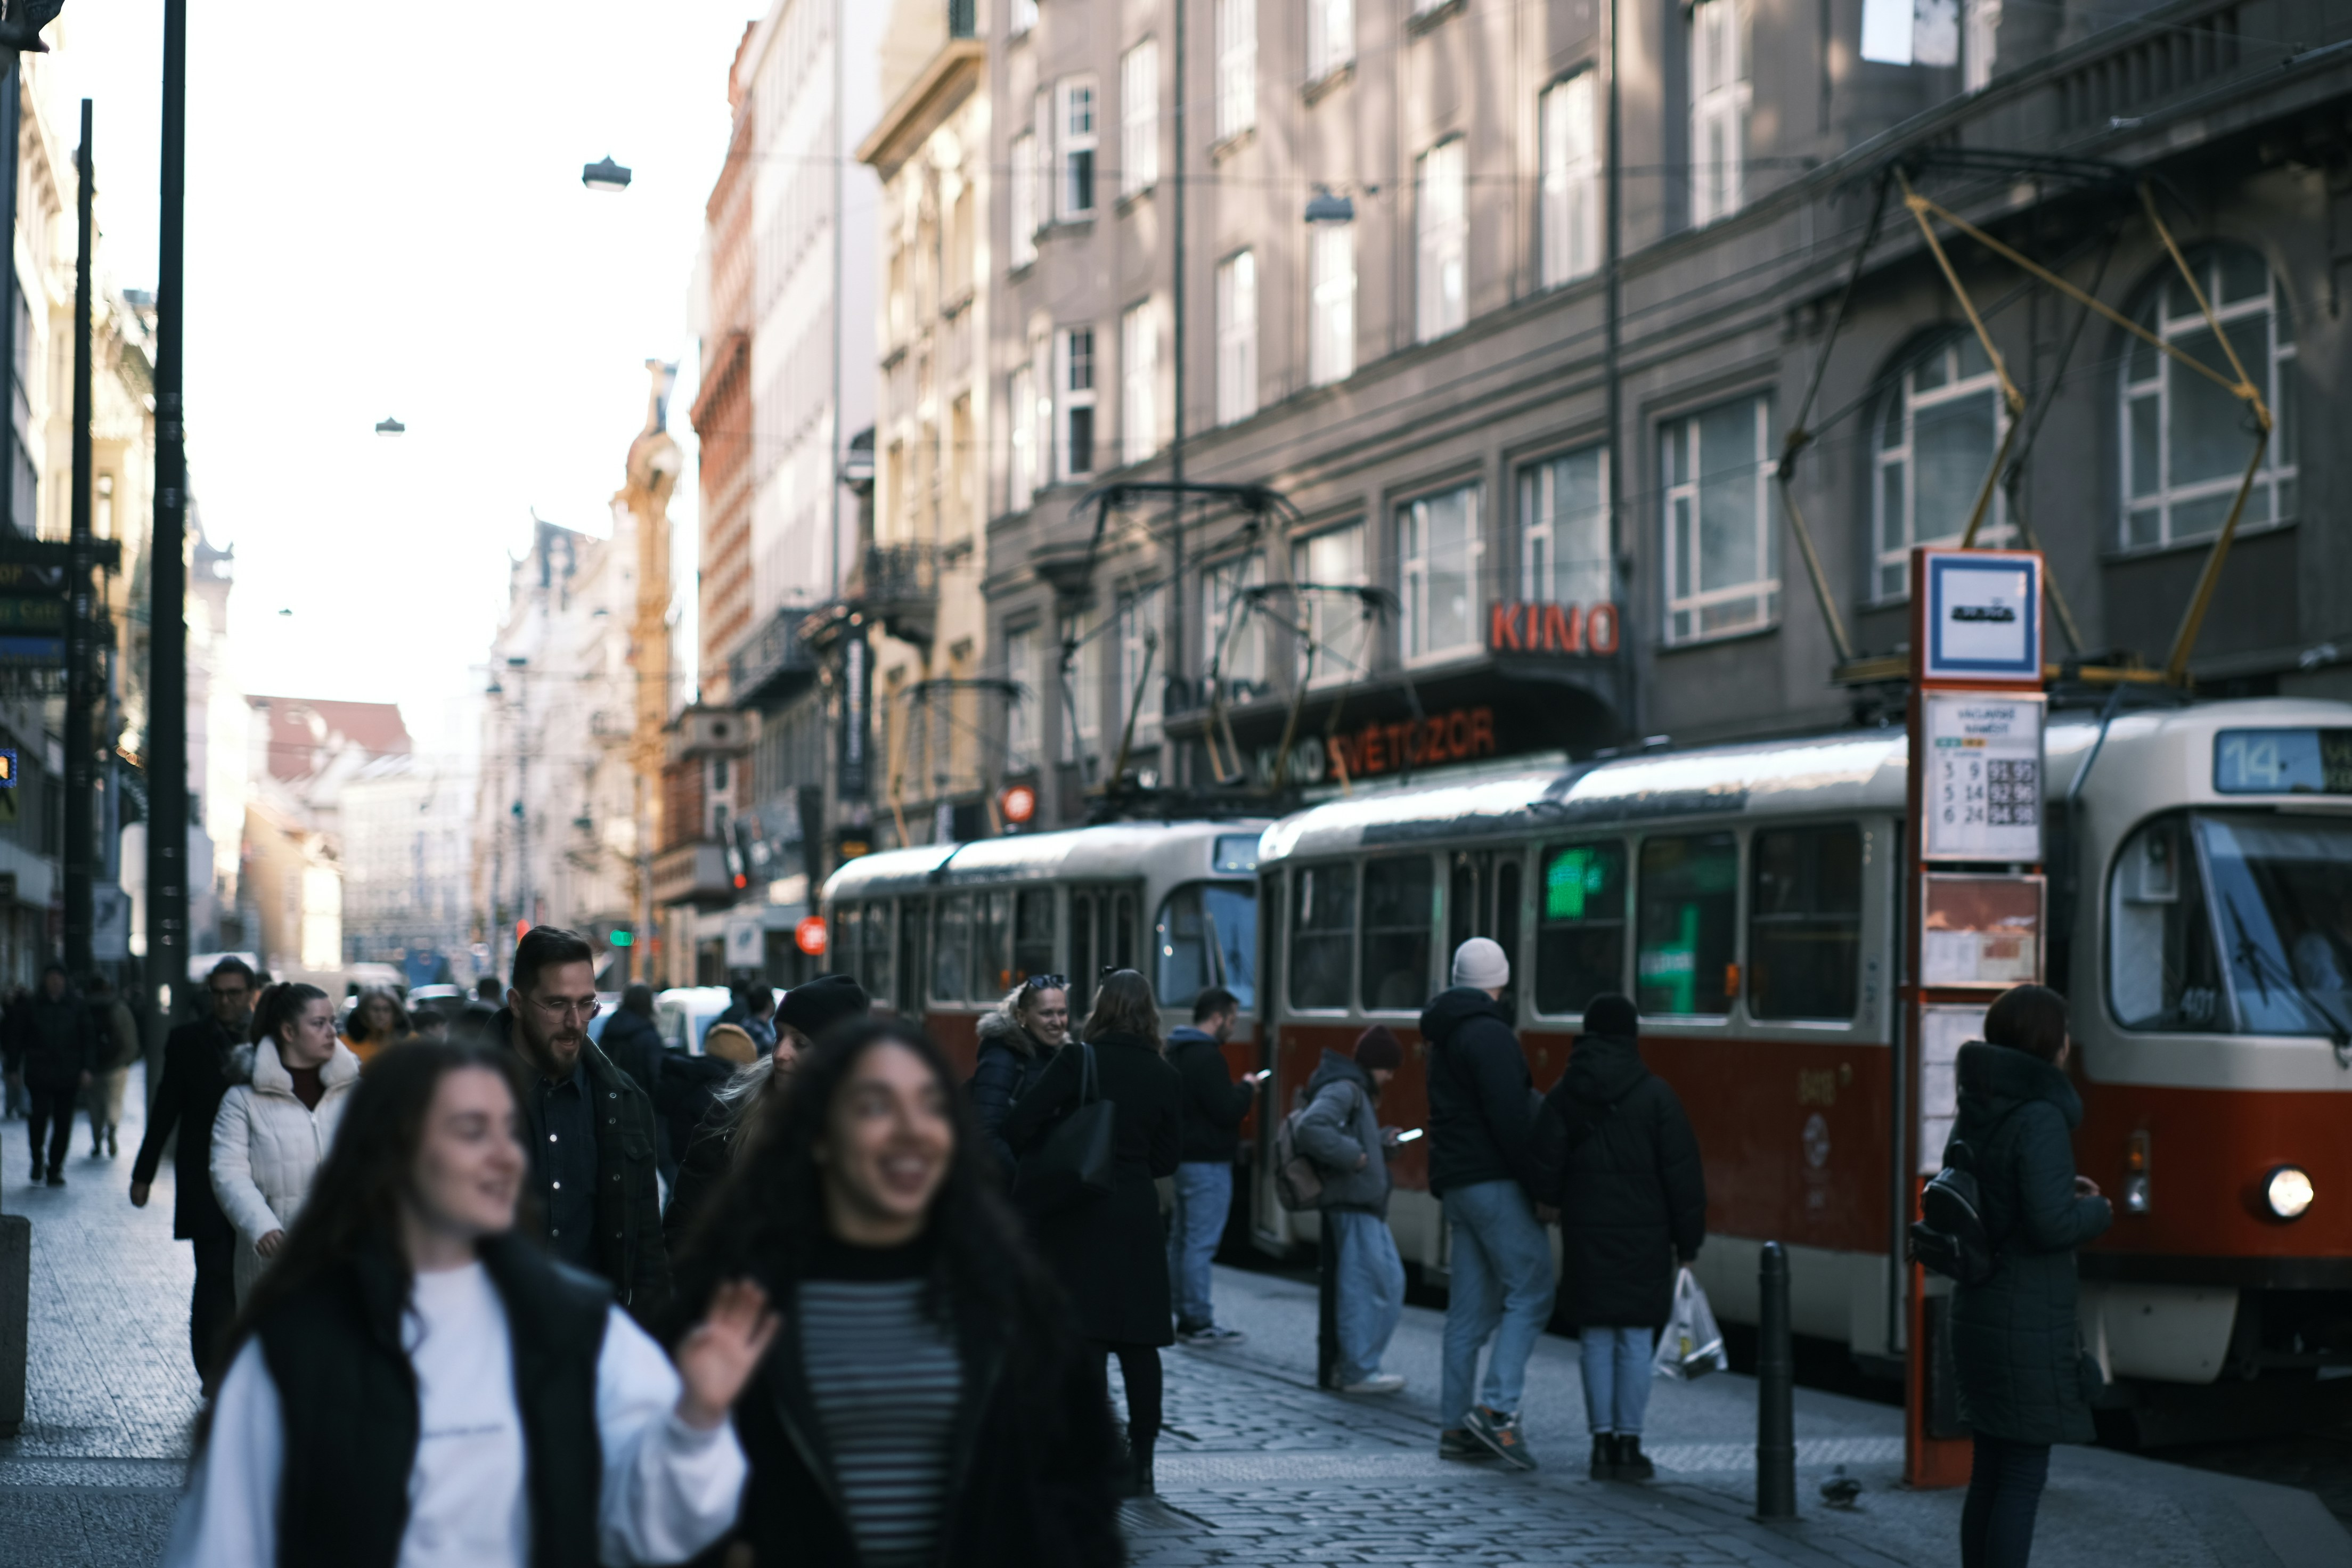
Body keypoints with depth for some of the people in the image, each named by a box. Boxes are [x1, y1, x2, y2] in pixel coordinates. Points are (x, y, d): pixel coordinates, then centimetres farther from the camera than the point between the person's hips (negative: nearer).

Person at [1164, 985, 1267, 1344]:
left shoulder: (1177, 1052, 13)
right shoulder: (1207, 1057, -18)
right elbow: (1227, 1112, -22)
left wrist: (1239, 1090, 13)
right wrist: (1246, 1089, -4)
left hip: (1184, 1159, 10)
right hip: (1208, 1163, -10)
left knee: (1181, 1239, 14)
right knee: (1201, 1243, -7)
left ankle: (1185, 1317, 21)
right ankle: (1199, 1324, -4)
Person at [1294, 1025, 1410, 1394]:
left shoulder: (1359, 1092, 20)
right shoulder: (1342, 1089, -13)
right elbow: (1312, 1128, -29)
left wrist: (1384, 1142, 9)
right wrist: (1353, 1156, -24)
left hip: (1366, 1203, 11)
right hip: (1352, 1201, -11)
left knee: (1390, 1281, 14)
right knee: (1365, 1285, -7)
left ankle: (1354, 1362, 18)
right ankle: (1358, 1372, -1)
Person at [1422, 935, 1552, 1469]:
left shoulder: (1445, 1037, 19)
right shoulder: (1489, 1034, -12)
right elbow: (1510, 1117, -19)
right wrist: (1539, 1182, -16)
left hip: (1457, 1185, 9)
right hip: (1495, 1183, -9)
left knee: (1470, 1307, 9)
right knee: (1530, 1293, -8)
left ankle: (1455, 1426, 8)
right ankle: (1498, 1408, -18)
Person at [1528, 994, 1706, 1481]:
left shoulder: (1564, 1095, 0)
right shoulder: (1656, 1095, -6)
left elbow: (1545, 1166, 4)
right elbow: (1682, 1173, -5)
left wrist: (1549, 1201, 26)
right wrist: (1688, 1240, 2)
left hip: (1587, 1235, 2)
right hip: (1643, 1234, -2)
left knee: (1596, 1336, 8)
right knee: (1636, 1337, 3)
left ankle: (1602, 1442, 7)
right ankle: (1628, 1445, 3)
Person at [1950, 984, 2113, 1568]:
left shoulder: (1975, 1114, 8)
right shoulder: (2041, 1118, -18)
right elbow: (2051, 1224, -24)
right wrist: (2097, 1211, -4)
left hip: (1977, 1314, 9)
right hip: (2029, 1325, -9)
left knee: (1990, 1470, 15)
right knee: (2024, 1478, -3)